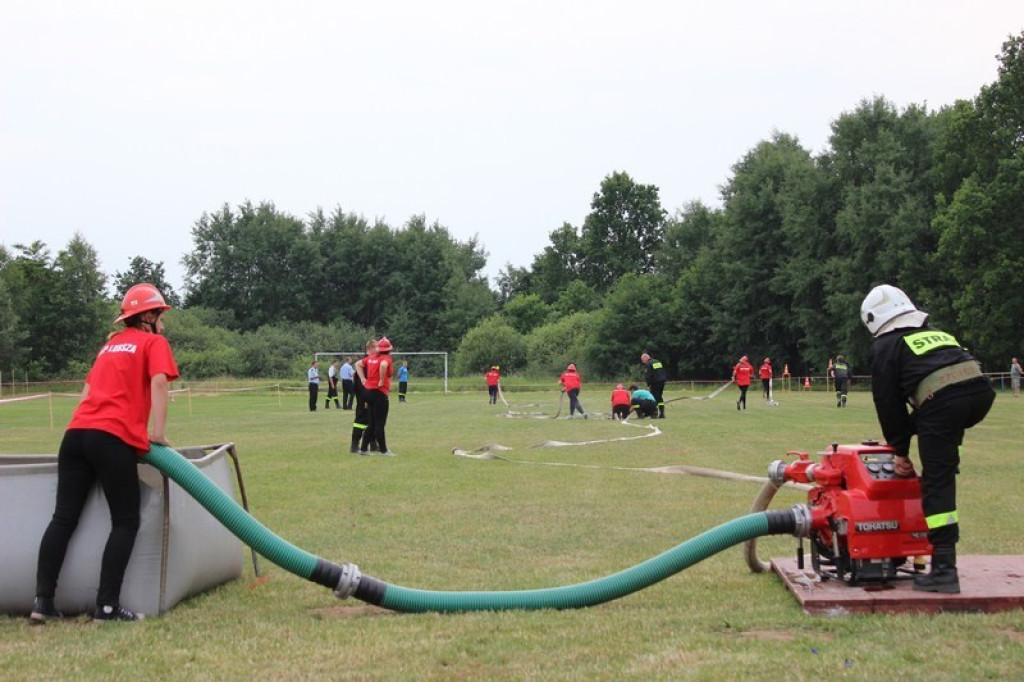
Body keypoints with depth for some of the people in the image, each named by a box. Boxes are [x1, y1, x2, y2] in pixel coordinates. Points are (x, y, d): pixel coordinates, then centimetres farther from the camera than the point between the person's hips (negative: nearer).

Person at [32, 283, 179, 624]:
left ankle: (43, 600, -1)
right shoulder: (154, 342, 8)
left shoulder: (110, 344, 28)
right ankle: (107, 605, -8)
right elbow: (158, 382, -9)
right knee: (126, 521, 0)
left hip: (76, 432, 7)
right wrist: (159, 432, -9)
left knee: (64, 518, 5)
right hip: (114, 439, -6)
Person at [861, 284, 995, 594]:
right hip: (981, 392, 6)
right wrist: (906, 434, 44)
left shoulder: (885, 346, 16)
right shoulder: (938, 334, 34)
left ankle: (944, 570, -6)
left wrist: (900, 450, 22)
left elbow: (888, 402, 14)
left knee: (937, 484, -1)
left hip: (942, 403, -6)